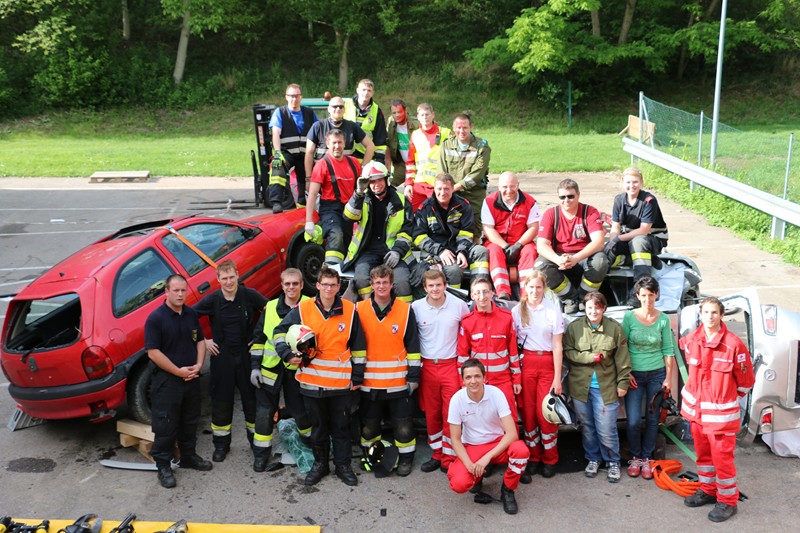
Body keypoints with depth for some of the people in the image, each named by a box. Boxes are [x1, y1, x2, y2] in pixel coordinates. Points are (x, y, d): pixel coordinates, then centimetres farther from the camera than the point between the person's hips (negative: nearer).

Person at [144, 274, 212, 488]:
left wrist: (198, 365, -4)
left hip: (191, 378, 6)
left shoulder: (191, 314, 6)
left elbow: (200, 341, 13)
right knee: (165, 425, 1)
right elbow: (153, 352, -17)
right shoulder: (156, 318, -14)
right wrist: (178, 371, -18)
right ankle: (163, 466, 14)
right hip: (167, 381, -6)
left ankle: (189, 456, 35)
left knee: (190, 422, 18)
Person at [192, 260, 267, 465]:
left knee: (252, 397, 8)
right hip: (221, 356, 0)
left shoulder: (250, 295, -8)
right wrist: (202, 341, -3)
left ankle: (256, 439, 25)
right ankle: (221, 443, 23)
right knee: (221, 401, 8)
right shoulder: (212, 300, -6)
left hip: (247, 354, 0)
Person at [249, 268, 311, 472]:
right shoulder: (270, 307, 4)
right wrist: (255, 365, 2)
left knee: (300, 410, 9)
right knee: (264, 411, 5)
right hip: (270, 368, 2)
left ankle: (310, 445, 35)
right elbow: (258, 338, 8)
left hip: (297, 369, -2)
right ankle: (262, 452, 21)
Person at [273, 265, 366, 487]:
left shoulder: (350, 310, -2)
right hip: (312, 381, 1)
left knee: (341, 425, 11)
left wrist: (357, 376, 4)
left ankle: (343, 465, 25)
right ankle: (320, 463, 30)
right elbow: (280, 331, 6)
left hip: (341, 381, 0)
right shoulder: (303, 309, -3)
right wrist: (288, 354, -10)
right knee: (318, 425, 14)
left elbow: (358, 346, 4)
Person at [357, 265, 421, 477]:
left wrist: (414, 376, -2)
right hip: (369, 381, 2)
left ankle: (406, 457, 25)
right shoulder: (360, 310, 1)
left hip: (398, 381, -1)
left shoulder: (405, 310, -2)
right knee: (368, 424, 14)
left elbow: (413, 346, 0)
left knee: (403, 424, 7)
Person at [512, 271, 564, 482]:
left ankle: (550, 460, 14)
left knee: (546, 413, -3)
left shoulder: (553, 310, -3)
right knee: (528, 412, 4)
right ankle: (533, 458, 19)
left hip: (547, 363, -2)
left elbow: (557, 346, -3)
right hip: (525, 362, 2)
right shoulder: (517, 311, 3)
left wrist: (557, 378, -5)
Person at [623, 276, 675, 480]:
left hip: (656, 374, 1)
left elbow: (668, 350, 3)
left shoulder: (663, 319, 0)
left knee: (652, 419, 7)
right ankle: (635, 457, 18)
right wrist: (626, 373, -7)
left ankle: (646, 458, 23)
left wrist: (668, 377, 0)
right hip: (634, 374, -1)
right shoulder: (629, 317, -5)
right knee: (633, 421, -4)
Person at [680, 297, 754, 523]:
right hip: (696, 408, 5)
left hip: (721, 412, -5)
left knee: (722, 456, 1)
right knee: (703, 452, 18)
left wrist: (727, 398, 6)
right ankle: (707, 490, 34)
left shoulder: (733, 344, -18)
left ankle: (728, 501, 16)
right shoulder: (691, 340, -3)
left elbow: (746, 380, -6)